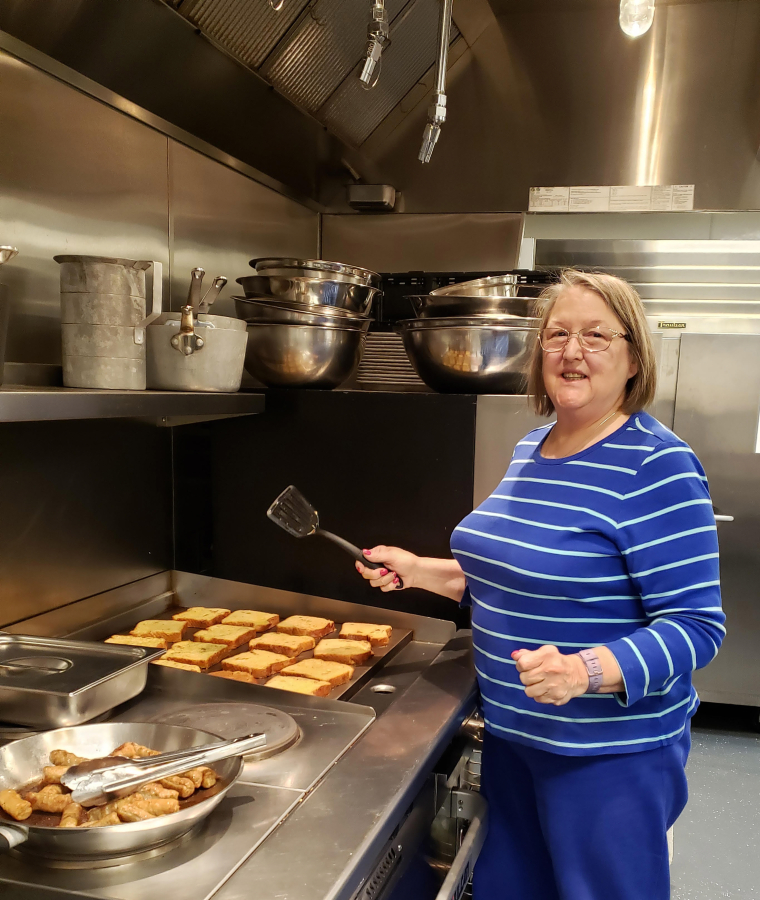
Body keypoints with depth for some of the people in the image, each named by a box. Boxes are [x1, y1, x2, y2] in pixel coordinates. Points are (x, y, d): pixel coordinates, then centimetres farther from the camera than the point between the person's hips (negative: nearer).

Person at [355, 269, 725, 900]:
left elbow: (697, 625, -21)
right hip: (512, 731, 8)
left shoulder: (656, 467, -20)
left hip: (609, 752, -7)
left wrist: (587, 671, -35)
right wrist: (420, 571, 8)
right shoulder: (531, 449, 5)